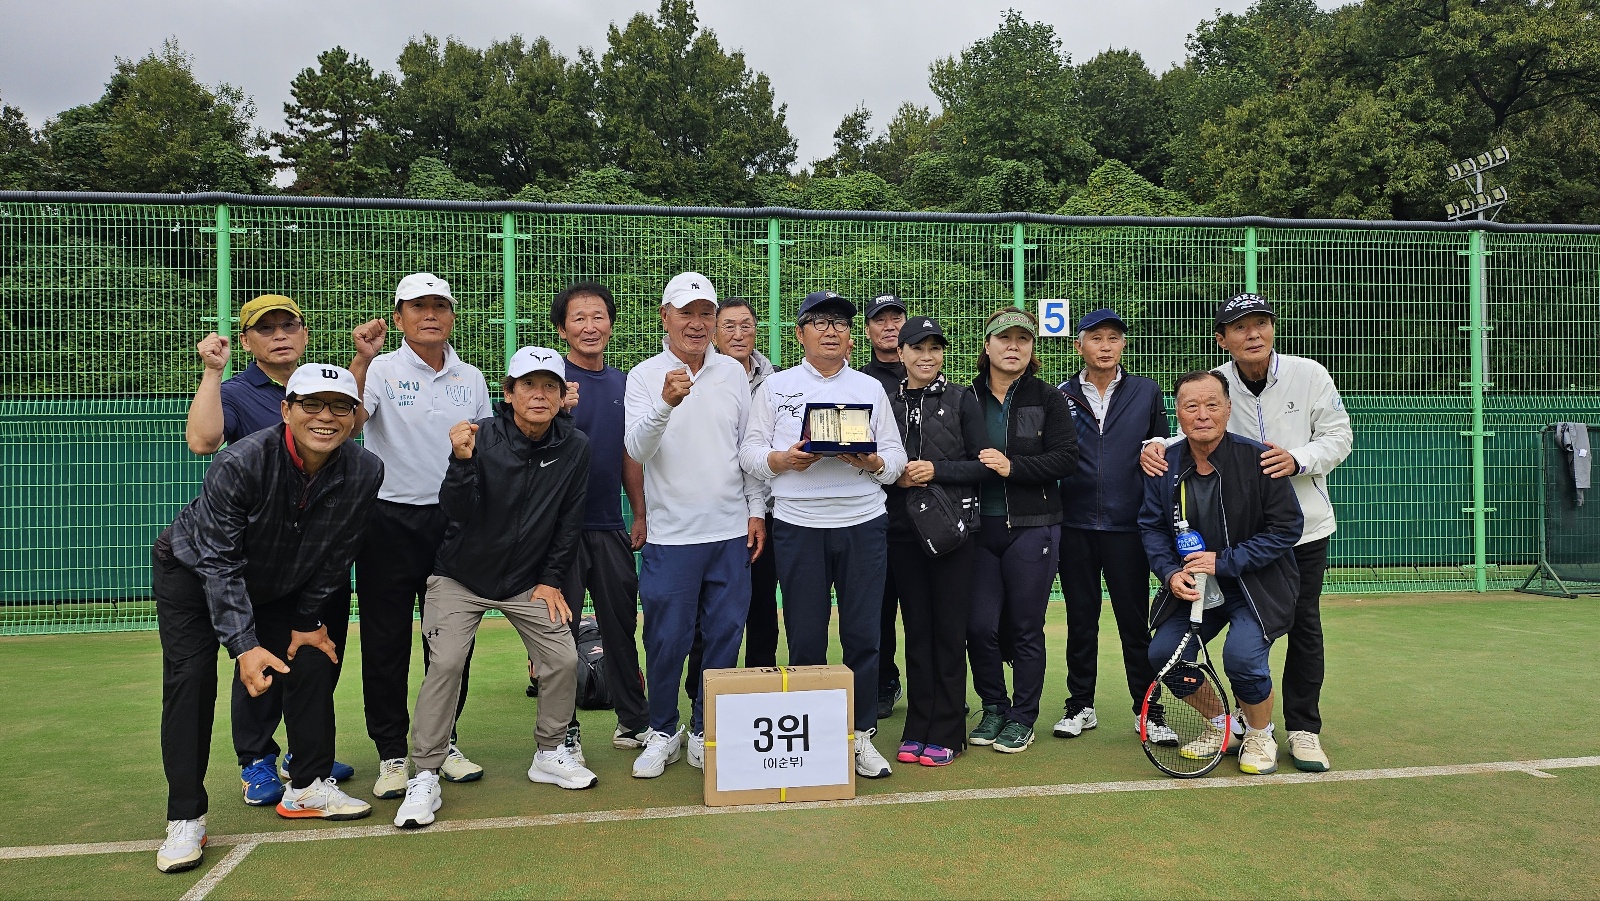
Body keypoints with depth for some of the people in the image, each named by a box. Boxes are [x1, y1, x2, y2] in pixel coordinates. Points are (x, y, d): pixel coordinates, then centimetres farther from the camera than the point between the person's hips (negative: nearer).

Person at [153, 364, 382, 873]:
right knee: (191, 678, -13)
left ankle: (309, 787, 15)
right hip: (191, 571, -4)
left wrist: (307, 621, -3)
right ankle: (185, 820, -3)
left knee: (312, 661, -1)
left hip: (278, 588, 4)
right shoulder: (241, 463, -36)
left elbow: (334, 558, -9)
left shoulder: (365, 473, -24)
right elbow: (219, 563, -31)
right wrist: (244, 645, -36)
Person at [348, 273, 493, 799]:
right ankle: (391, 753, 15)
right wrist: (361, 360, -31)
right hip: (390, 521, -3)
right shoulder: (380, 370, -3)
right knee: (386, 641, 3)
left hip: (453, 519, 3)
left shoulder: (471, 379, 9)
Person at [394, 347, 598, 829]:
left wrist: (551, 579, 0)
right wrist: (462, 462, -44)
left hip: (528, 579, 3)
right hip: (462, 576, -3)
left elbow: (570, 520, 1)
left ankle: (550, 754, 21)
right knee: (446, 664, -15)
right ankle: (425, 778, -1)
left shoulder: (574, 447, -9)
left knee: (563, 660, -1)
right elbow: (457, 513, -27)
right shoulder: (481, 437, -19)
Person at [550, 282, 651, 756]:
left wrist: (640, 514, 15)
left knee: (621, 624, 13)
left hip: (610, 526, 5)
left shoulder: (622, 383, 11)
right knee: (561, 629, 2)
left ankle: (633, 721, 26)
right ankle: (563, 733, 15)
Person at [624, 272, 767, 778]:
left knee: (724, 637, 8)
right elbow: (637, 450, -15)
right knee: (667, 640, 4)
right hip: (672, 535, -3)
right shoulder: (645, 377, -2)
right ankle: (662, 732, 24)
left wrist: (756, 509, 6)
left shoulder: (734, 374, 7)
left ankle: (705, 733, 24)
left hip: (732, 532, 3)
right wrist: (666, 403, -31)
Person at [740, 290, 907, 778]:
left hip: (864, 523, 1)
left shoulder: (871, 388, 12)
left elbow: (896, 456, 8)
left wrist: (872, 463, -12)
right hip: (798, 525, -1)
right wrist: (783, 459, -15)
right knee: (805, 638, 4)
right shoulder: (776, 387, 8)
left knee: (863, 634, 4)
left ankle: (861, 733, 17)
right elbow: (750, 450, 4)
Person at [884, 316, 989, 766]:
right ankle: (917, 730, 17)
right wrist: (893, 475, -7)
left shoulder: (962, 399, 1)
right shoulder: (887, 402, 9)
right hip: (904, 529, 3)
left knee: (949, 630, 1)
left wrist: (936, 470, -14)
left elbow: (984, 463, -3)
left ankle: (946, 734, 11)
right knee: (916, 628, 8)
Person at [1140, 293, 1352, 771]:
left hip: (1305, 528, 0)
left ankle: (1303, 729, 19)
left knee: (1304, 625, 6)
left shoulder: (1309, 375, -7)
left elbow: (1338, 435, -3)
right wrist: (1156, 446, -24)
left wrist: (1300, 460, -23)